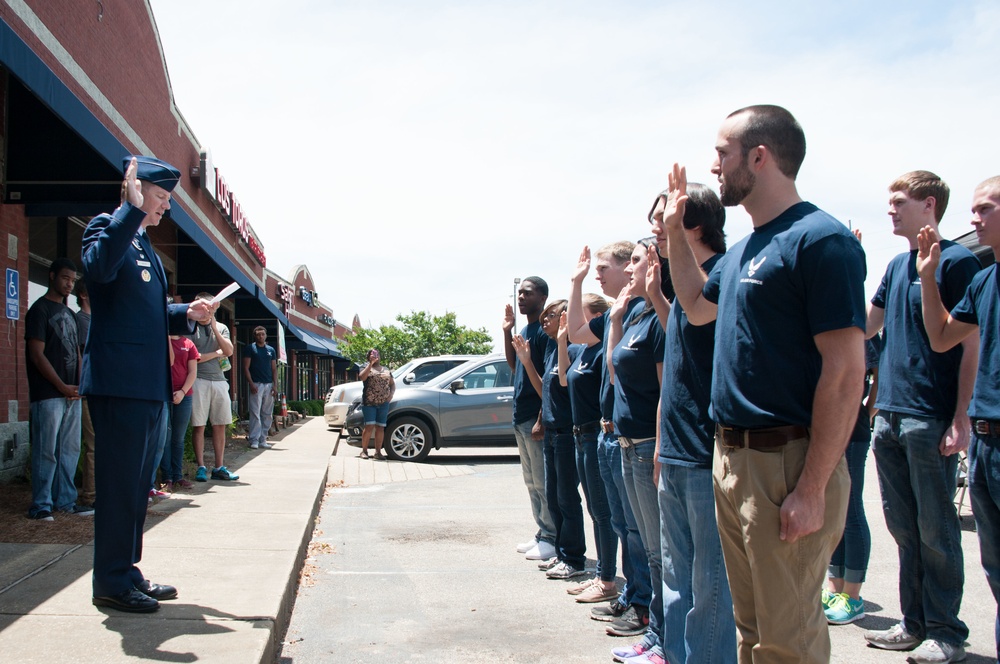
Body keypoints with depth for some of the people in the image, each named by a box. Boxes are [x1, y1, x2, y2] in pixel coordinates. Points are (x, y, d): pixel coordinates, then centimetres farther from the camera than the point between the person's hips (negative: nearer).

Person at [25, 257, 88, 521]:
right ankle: (41, 506, 1)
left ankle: (65, 501, 15)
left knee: (70, 450, 8)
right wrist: (63, 387, -11)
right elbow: (37, 354, -10)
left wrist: (79, 385, 4)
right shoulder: (40, 309, -3)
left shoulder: (70, 314, 19)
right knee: (46, 451, -5)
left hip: (72, 393, 7)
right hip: (48, 395, -7)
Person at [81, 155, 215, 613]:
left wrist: (187, 314, 11)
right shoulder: (107, 228, -5)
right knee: (119, 484, -4)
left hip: (149, 385, 10)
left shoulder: (144, 245, 22)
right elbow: (100, 267, -29)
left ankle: (127, 571, 24)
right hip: (119, 381, -9)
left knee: (136, 484, 14)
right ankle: (111, 582, 4)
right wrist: (132, 209, -26)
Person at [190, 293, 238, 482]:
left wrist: (214, 329, -5)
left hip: (219, 380, 4)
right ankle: (201, 467, 4)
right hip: (199, 380, -4)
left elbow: (229, 351, 1)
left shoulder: (221, 328, 15)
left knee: (220, 425, 4)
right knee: (199, 426, -2)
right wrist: (216, 353, -1)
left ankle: (219, 467, 9)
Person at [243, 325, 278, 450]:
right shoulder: (250, 348, 3)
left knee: (267, 414, 5)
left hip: (269, 384, 5)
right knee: (255, 413, -8)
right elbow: (246, 367, -2)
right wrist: (251, 383, -12)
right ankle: (254, 440, -5)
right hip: (256, 384, -5)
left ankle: (263, 440, 10)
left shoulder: (271, 350, 15)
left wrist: (275, 385, 5)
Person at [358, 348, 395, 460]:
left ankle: (378, 452, 9)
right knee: (369, 427, -11)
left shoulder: (386, 370, 19)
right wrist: (371, 363, -16)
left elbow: (392, 383, 21)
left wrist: (391, 394, 2)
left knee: (380, 428, 3)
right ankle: (364, 450, 0)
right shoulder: (367, 368, 6)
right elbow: (361, 377, -15)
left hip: (383, 403, 4)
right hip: (369, 403, -4)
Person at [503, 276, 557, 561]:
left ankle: (553, 539, 4)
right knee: (532, 482, 14)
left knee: (543, 483, -4)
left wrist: (541, 420, -21)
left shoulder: (545, 330, -13)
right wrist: (507, 330, 13)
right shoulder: (524, 330, 15)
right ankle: (543, 533, 21)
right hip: (521, 418, 10)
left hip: (537, 419, -10)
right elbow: (514, 365, 23)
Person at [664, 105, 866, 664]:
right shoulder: (745, 248, 14)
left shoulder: (820, 239, -14)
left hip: (787, 462, -9)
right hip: (732, 456, 9)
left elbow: (845, 372, -19)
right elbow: (698, 306, 34)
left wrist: (812, 489, -22)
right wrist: (675, 231, 23)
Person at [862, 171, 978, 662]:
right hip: (890, 415, 7)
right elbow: (864, 326, 19)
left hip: (930, 419, -7)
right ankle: (914, 622, 23)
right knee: (903, 527, 12)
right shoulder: (896, 266, 15)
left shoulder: (957, 261, -7)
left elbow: (972, 345, -10)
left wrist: (960, 419, -15)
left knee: (935, 530, 2)